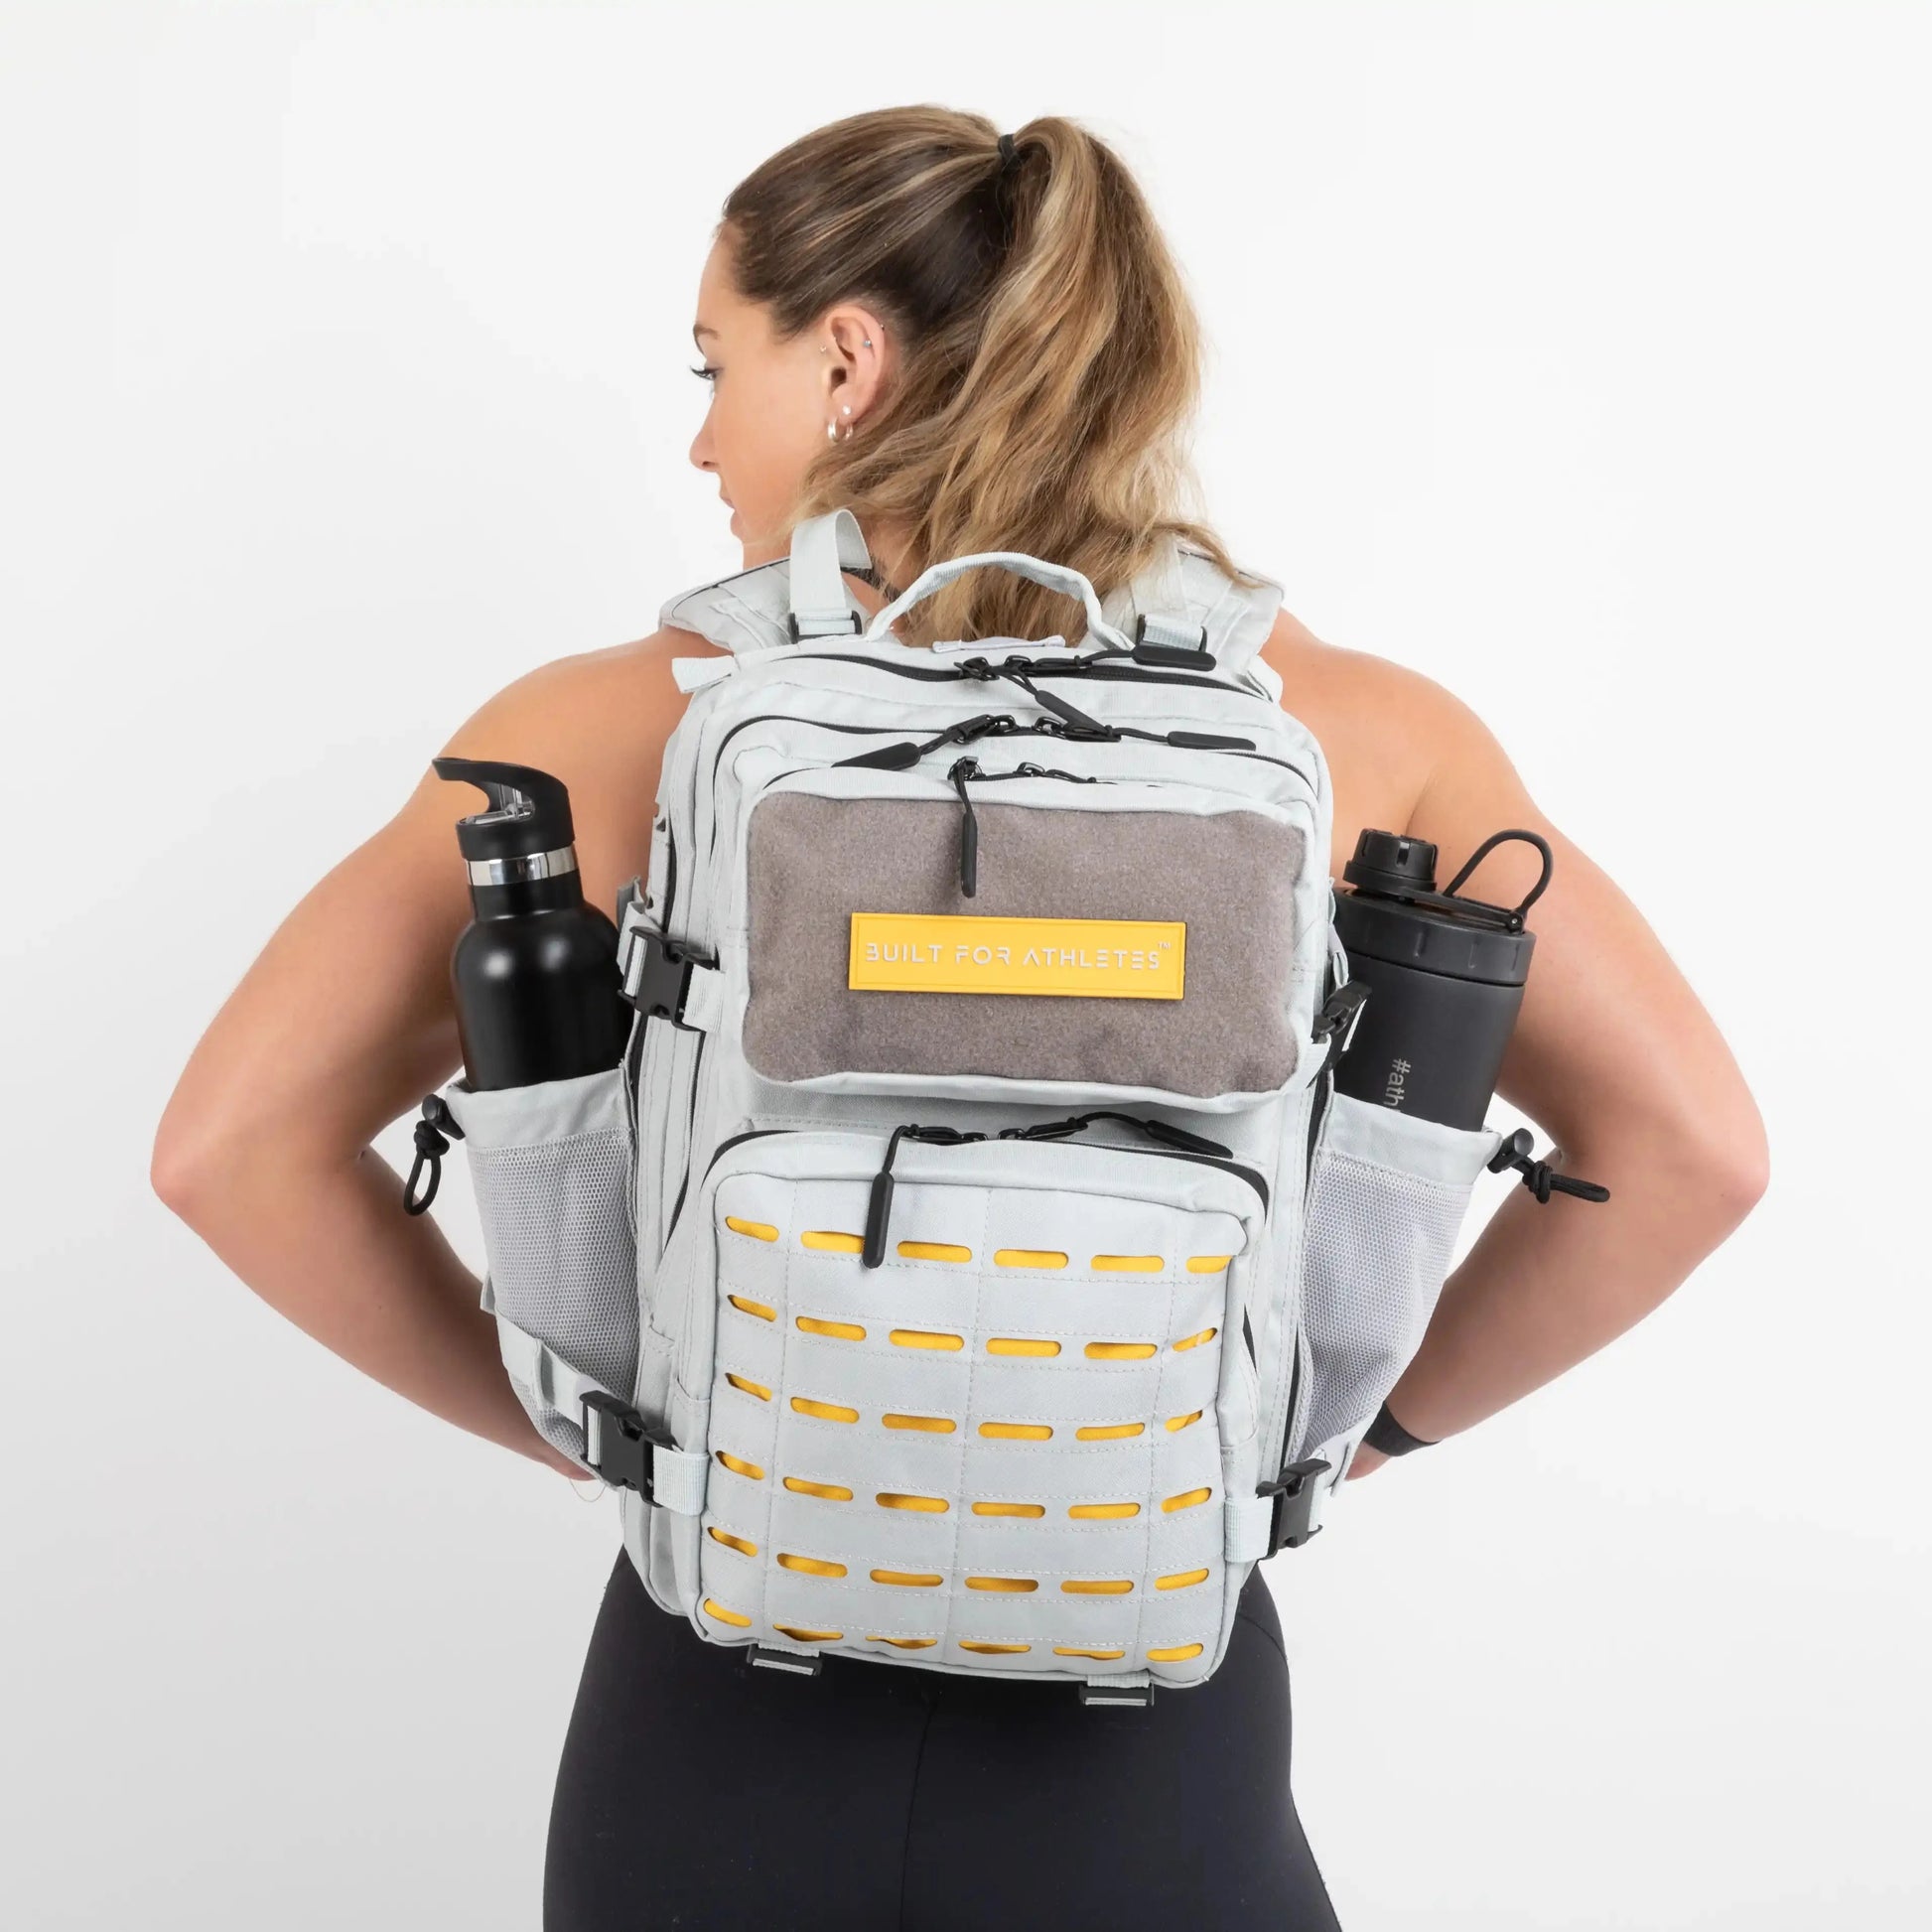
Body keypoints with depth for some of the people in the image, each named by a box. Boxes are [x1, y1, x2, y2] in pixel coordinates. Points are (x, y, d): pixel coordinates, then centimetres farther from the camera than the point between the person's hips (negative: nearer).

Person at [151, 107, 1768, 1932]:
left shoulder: (613, 730, -9)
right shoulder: (1337, 721, -8)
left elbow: (231, 1143, -10)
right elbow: (1693, 1146, -10)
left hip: (715, 1729, 1)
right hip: (1141, 1775, 0)